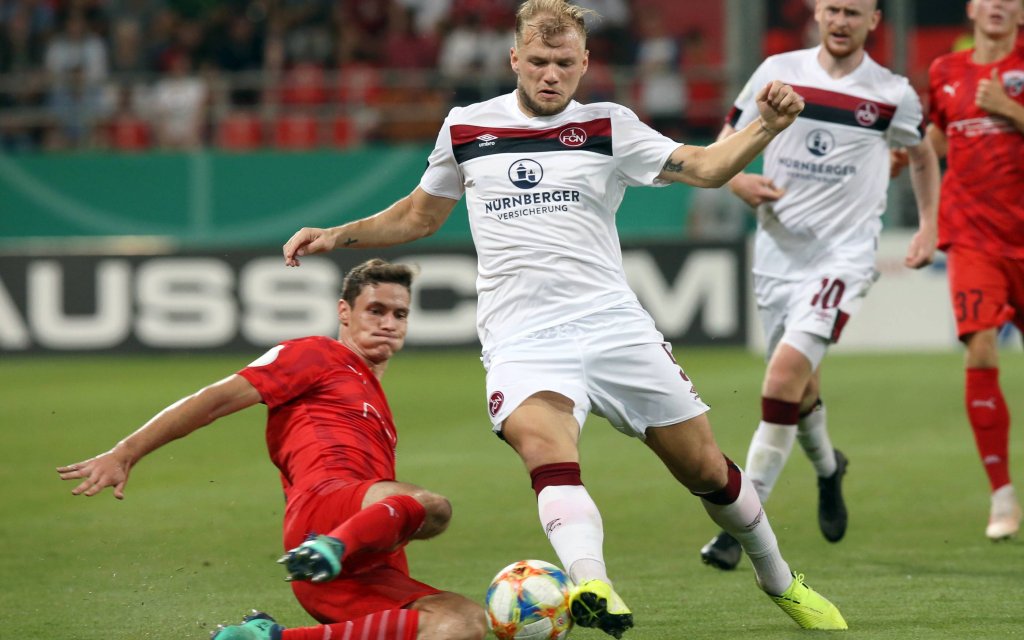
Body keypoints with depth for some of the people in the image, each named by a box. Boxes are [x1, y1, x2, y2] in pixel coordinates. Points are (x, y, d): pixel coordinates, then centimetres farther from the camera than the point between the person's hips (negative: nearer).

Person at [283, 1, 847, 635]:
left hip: (612, 321, 0)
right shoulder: (466, 128, 11)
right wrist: (337, 236, 15)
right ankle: (593, 589, -50)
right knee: (544, 442, -32)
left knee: (705, 468, 4)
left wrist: (766, 127, -24)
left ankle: (781, 582, 29)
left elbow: (705, 167, -7)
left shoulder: (608, 127, 5)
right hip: (521, 338, 0)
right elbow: (421, 215, 26)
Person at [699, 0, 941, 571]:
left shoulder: (893, 95, -2)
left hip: (843, 256, -4)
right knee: (800, 391, 16)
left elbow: (923, 155, 17)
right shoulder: (778, 72, 2)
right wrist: (738, 181, -11)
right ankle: (828, 468, 50)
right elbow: (726, 144, 11)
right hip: (778, 251, 4)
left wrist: (929, 228, 7)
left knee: (786, 374, -22)